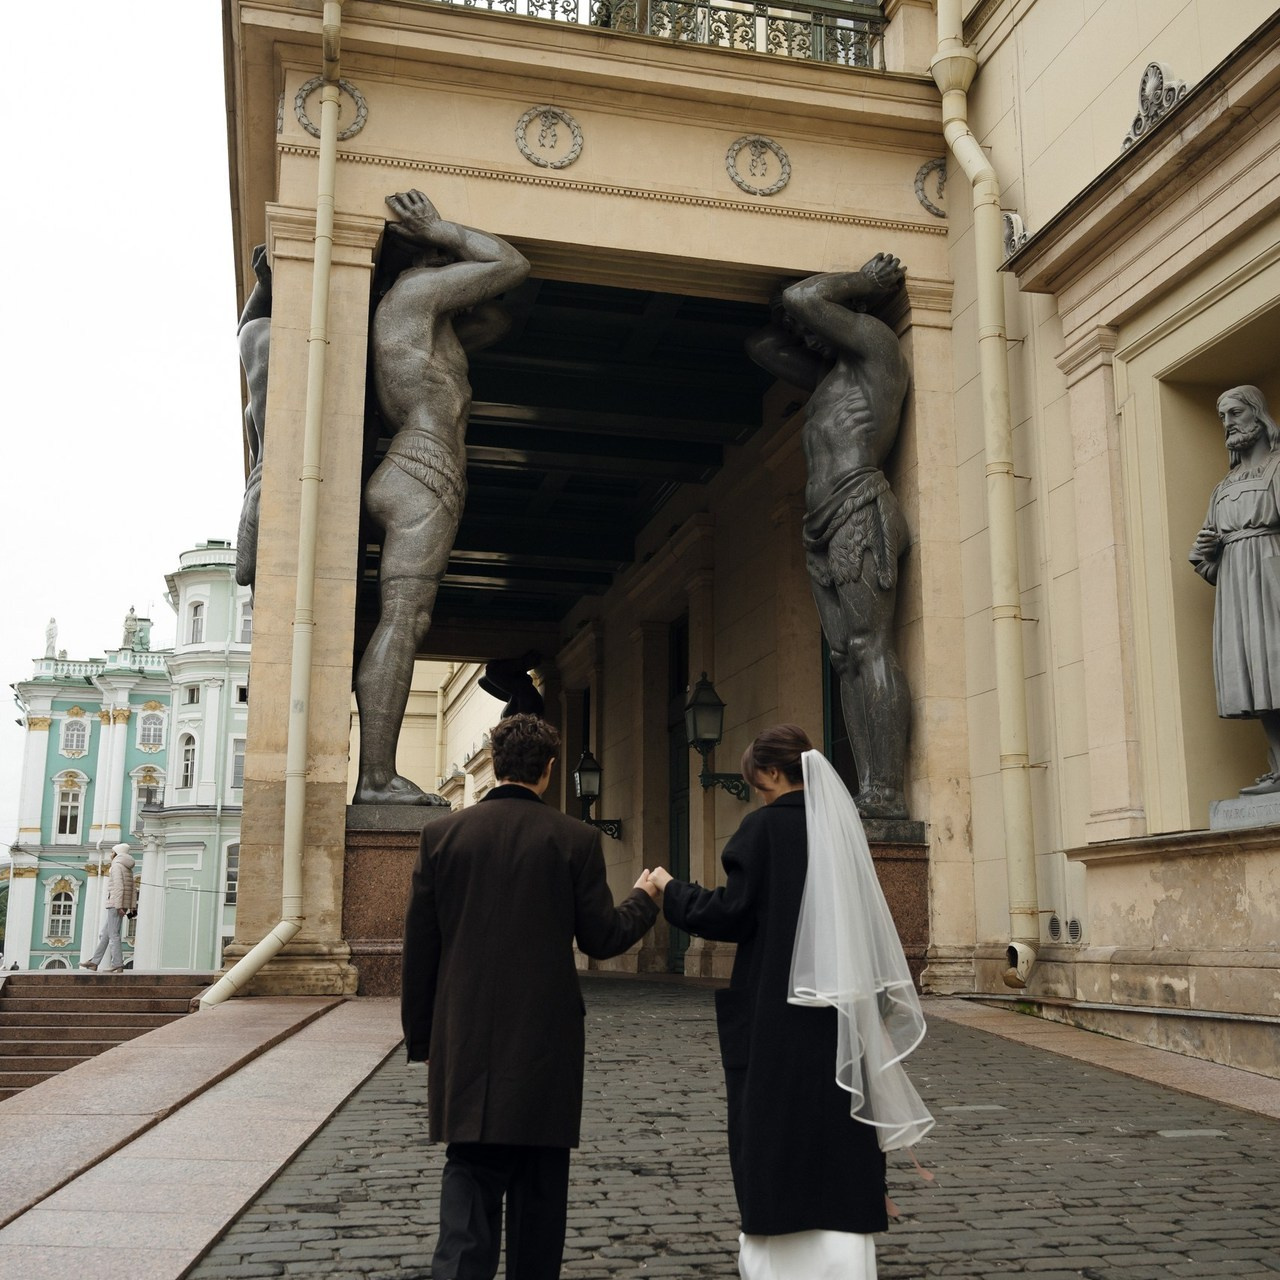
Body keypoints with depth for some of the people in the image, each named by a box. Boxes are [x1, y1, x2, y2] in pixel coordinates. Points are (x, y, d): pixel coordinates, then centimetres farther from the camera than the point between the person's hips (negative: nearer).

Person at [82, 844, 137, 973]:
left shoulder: (116, 866, -9)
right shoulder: (128, 869, 19)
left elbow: (118, 887, -18)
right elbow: (133, 890, 17)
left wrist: (118, 906, -22)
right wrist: (131, 907, 14)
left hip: (116, 904, -9)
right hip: (123, 905, 9)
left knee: (113, 935, -8)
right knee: (104, 934, 13)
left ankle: (117, 964, -11)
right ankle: (94, 962, 15)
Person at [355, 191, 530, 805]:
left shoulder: (424, 319, 30)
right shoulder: (419, 289, 3)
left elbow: (495, 324, 39)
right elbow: (512, 264, 3)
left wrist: (435, 238, 35)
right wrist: (439, 232, 12)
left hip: (414, 478, 10)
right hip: (423, 477, -10)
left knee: (406, 622, 2)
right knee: (401, 621, -17)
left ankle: (375, 776, -3)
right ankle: (378, 776, -24)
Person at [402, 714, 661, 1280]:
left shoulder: (442, 833, -1)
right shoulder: (575, 839, -6)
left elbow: (419, 948, 2)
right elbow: (601, 938, -2)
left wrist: (420, 1037, 12)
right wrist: (644, 899, 18)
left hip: (465, 1047, 1)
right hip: (545, 1044, -1)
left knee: (470, 1180, 2)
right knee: (539, 1191, 14)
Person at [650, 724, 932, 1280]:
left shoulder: (764, 827, -12)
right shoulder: (842, 826, 8)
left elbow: (731, 915, -14)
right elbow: (854, 918, 14)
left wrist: (670, 889, 1)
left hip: (778, 1016, -6)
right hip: (840, 1018, 6)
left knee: (774, 1149, 4)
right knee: (836, 1151, 12)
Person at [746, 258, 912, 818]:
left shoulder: (873, 340, 7)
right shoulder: (831, 375, 32)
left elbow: (800, 297, -4)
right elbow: (761, 344, 40)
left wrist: (864, 283, 14)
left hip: (859, 512, -9)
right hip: (824, 530, 9)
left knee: (870, 647, -17)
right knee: (848, 660, -2)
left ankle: (885, 794, -23)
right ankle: (869, 791, -7)